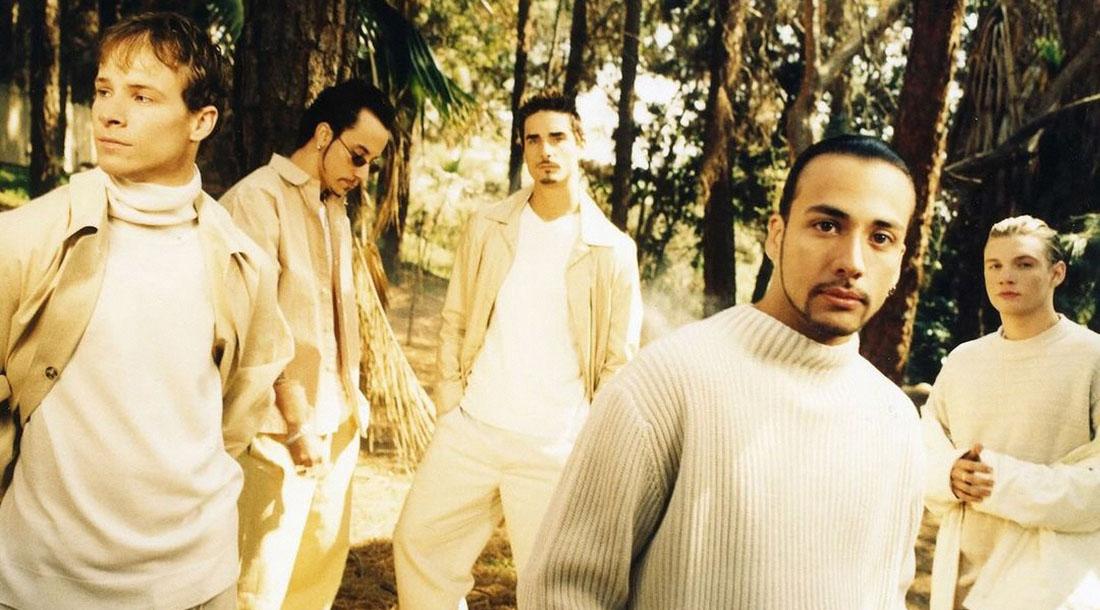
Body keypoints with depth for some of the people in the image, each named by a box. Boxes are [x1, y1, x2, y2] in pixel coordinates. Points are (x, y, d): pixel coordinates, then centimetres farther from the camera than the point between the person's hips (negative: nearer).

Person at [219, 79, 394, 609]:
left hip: (337, 421, 8)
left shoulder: (336, 208, 14)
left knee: (324, 559, 14)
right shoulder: (258, 197, -11)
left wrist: (352, 396, 12)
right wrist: (298, 421, -18)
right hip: (283, 427, -8)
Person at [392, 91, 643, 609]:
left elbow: (619, 362, 1)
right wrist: (450, 399, 2)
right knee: (419, 541, 9)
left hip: (554, 446, -2)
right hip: (470, 430, 3)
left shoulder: (612, 250, -3)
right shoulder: (487, 227, 4)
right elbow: (456, 320, 10)